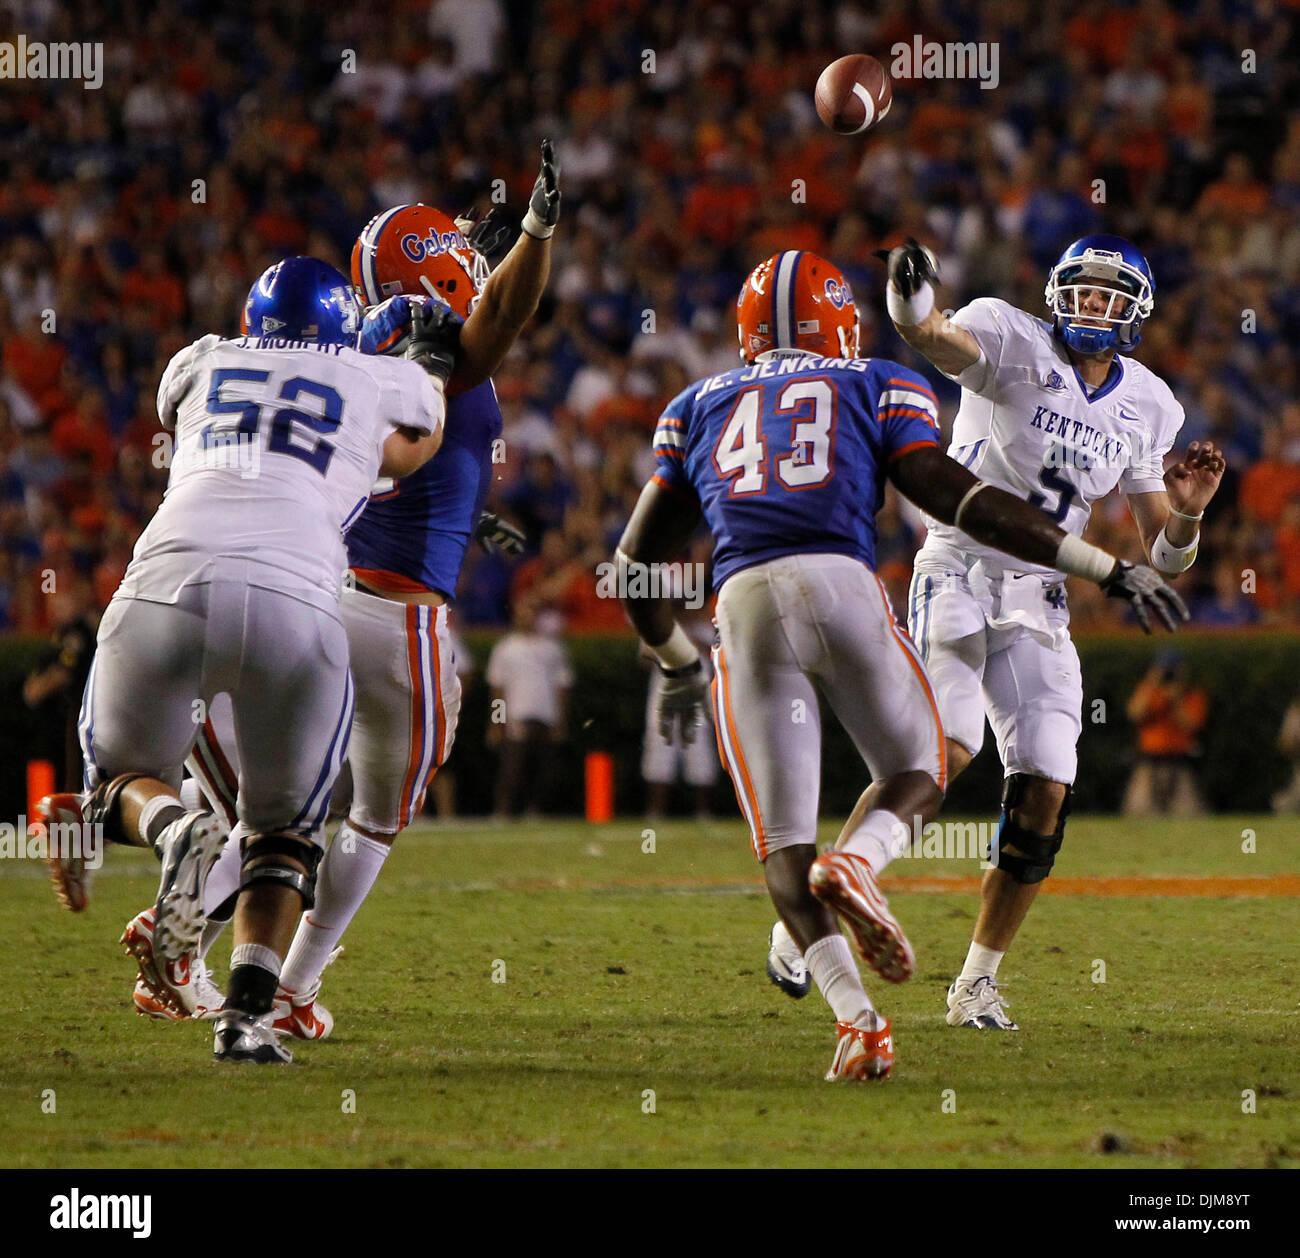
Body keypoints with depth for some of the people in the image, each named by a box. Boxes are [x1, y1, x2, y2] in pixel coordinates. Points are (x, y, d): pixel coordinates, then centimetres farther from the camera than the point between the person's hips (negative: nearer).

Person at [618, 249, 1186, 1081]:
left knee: (784, 843, 5)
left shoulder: (696, 409, 25)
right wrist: (1110, 570, 4)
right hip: (842, 585, -1)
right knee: (920, 775, 20)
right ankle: (856, 864, -15)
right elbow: (958, 498, 4)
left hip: (746, 606, 1)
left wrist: (678, 664, 43)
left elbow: (639, 563, 25)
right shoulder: (876, 388, 17)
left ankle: (856, 1019, -16)